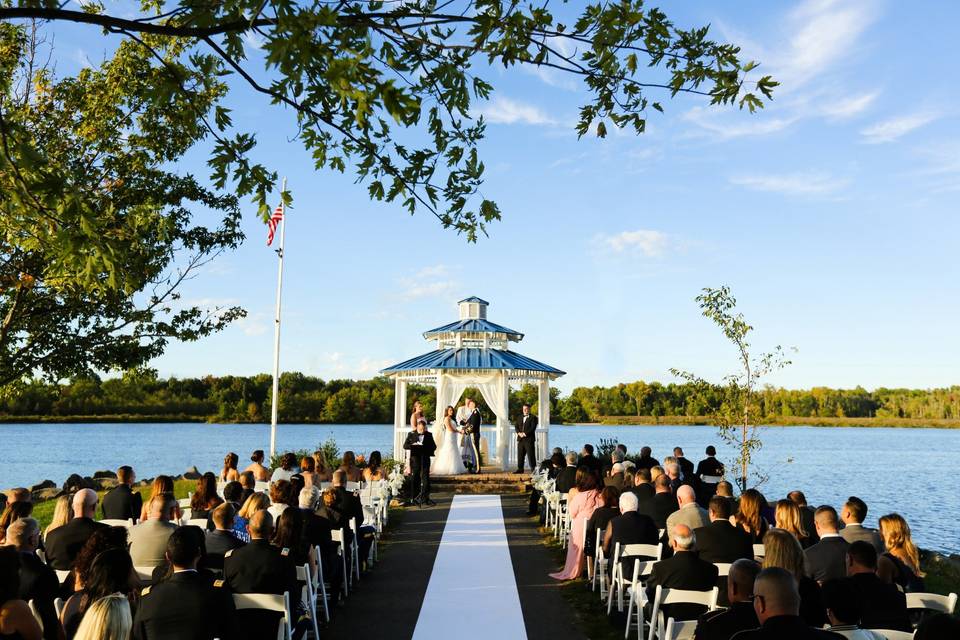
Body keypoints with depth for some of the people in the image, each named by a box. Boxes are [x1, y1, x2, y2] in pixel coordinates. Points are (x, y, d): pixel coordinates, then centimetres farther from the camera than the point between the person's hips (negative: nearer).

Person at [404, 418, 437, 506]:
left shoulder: (429, 435, 7)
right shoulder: (411, 434, 3)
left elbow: (434, 446, 6)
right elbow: (405, 446, -1)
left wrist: (424, 448, -12)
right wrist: (413, 446, -20)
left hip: (425, 460, 1)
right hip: (415, 460, -1)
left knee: (425, 479, -1)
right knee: (414, 479, 3)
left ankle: (425, 498, 4)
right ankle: (414, 498, 11)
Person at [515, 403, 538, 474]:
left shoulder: (533, 418, -2)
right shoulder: (520, 418, 19)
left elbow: (532, 428, -11)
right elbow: (516, 427, 13)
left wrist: (525, 434, -16)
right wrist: (519, 433, -6)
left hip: (529, 439, -6)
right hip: (520, 439, 6)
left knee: (531, 455, -6)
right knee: (520, 455, 6)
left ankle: (533, 469, -2)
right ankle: (520, 469, 13)